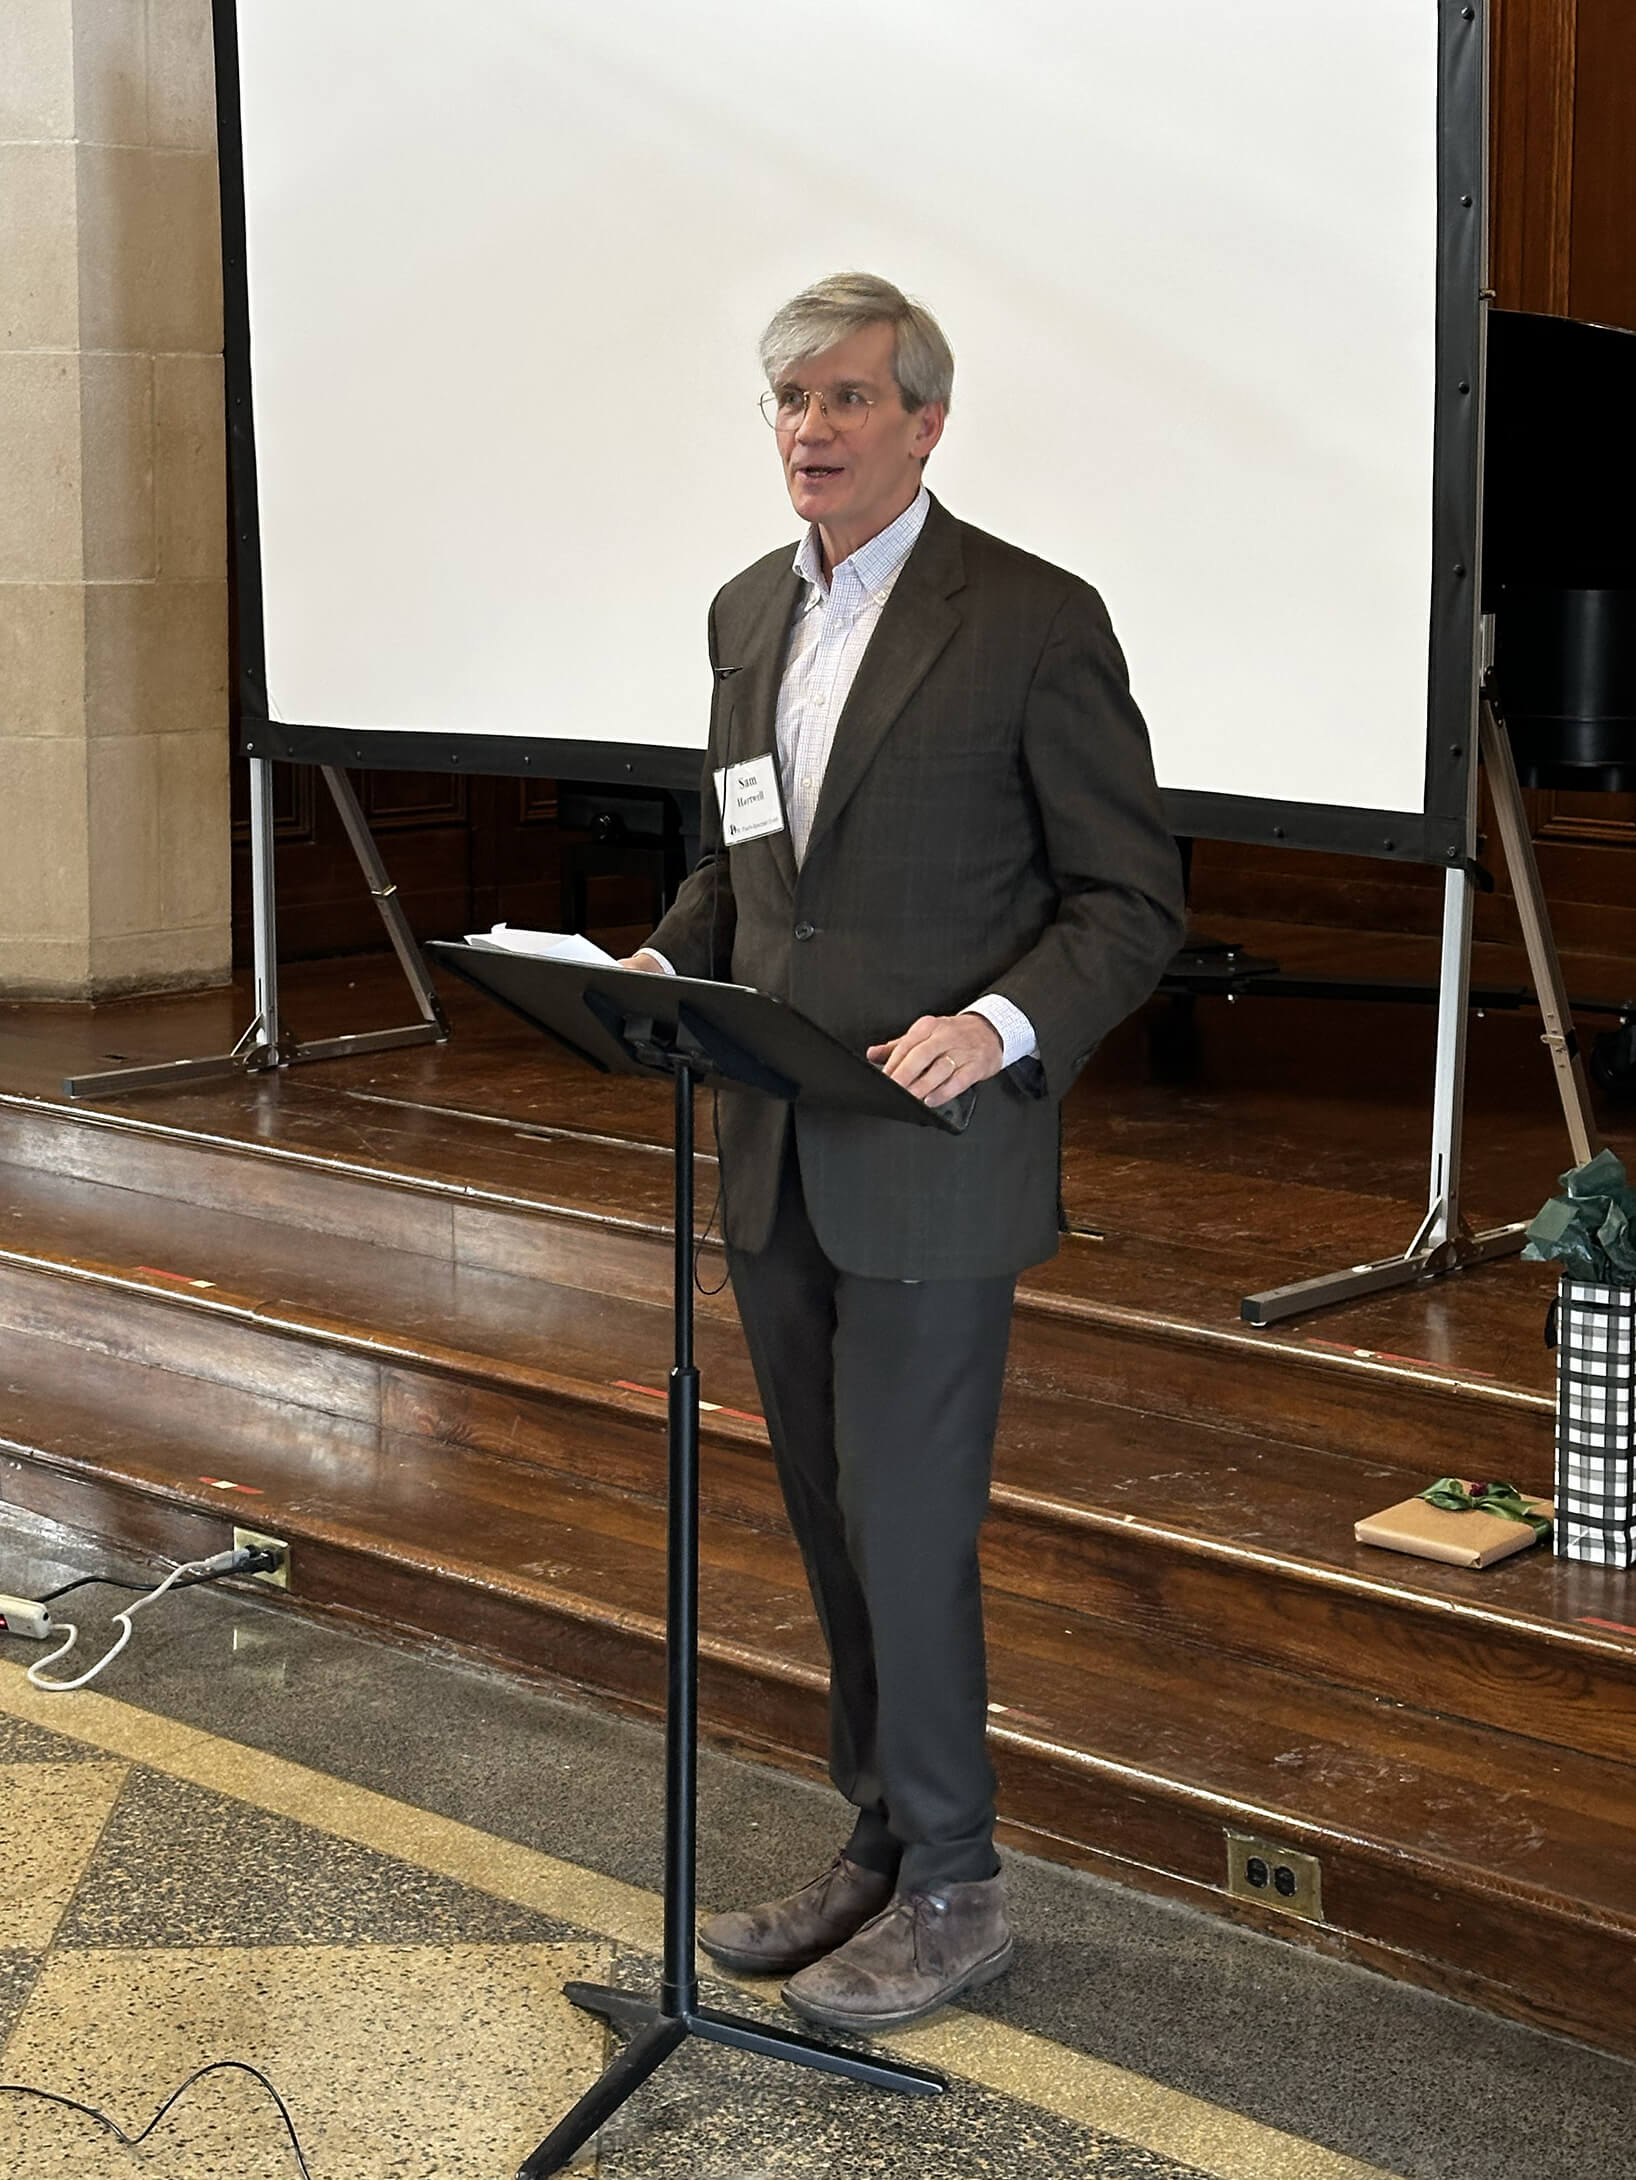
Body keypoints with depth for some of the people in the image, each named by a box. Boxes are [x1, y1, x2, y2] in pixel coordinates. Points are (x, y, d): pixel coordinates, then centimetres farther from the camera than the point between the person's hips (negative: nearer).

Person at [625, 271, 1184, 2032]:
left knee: (906, 1530, -1)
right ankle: (878, 1841, 30)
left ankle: (950, 1891, 16)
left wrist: (999, 1029, -25)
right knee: (833, 1524, 15)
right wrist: (663, 962, 2)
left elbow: (1131, 898, -8)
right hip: (773, 1158, 7)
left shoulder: (1034, 619, -10)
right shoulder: (749, 614, 11)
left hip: (932, 1163, -6)